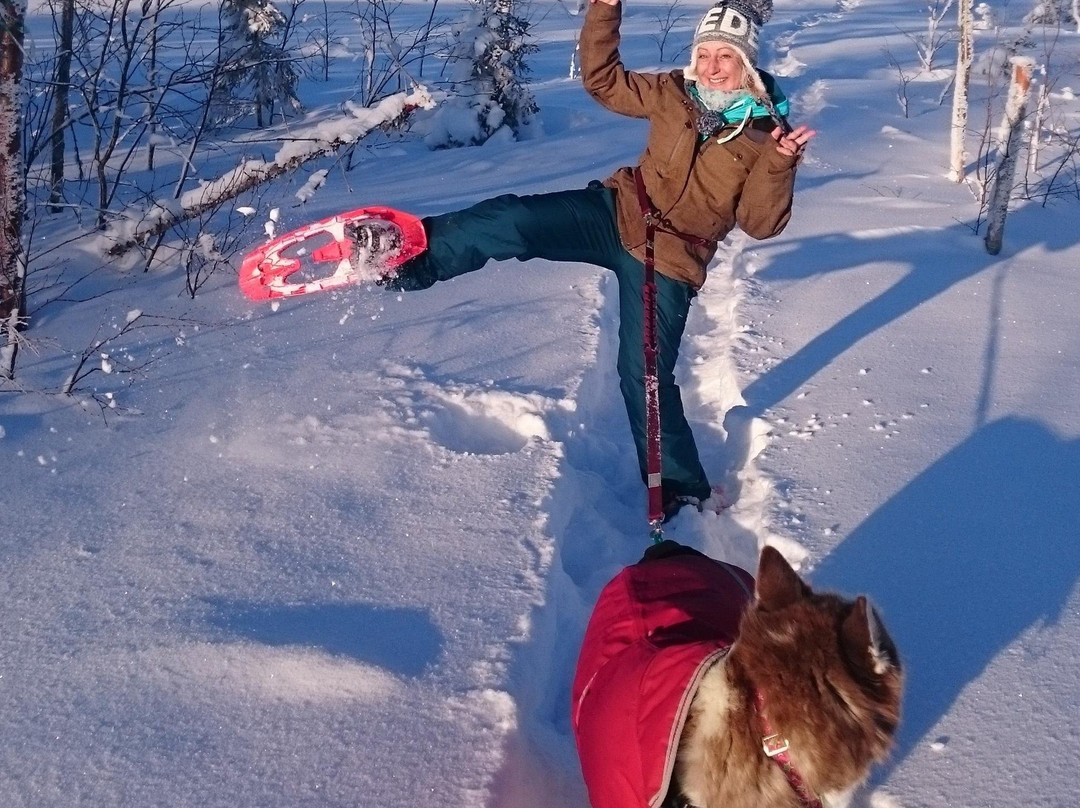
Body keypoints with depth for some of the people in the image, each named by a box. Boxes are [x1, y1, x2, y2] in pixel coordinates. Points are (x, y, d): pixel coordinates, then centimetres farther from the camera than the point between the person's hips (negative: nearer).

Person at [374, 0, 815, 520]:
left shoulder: (766, 133, -7)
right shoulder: (674, 93, 2)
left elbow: (761, 223, -11)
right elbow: (602, 80, 10)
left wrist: (780, 163, -27)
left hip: (667, 263, -3)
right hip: (617, 212, 4)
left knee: (645, 375, -1)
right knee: (510, 219, -20)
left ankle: (679, 485, 19)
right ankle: (411, 257, -14)